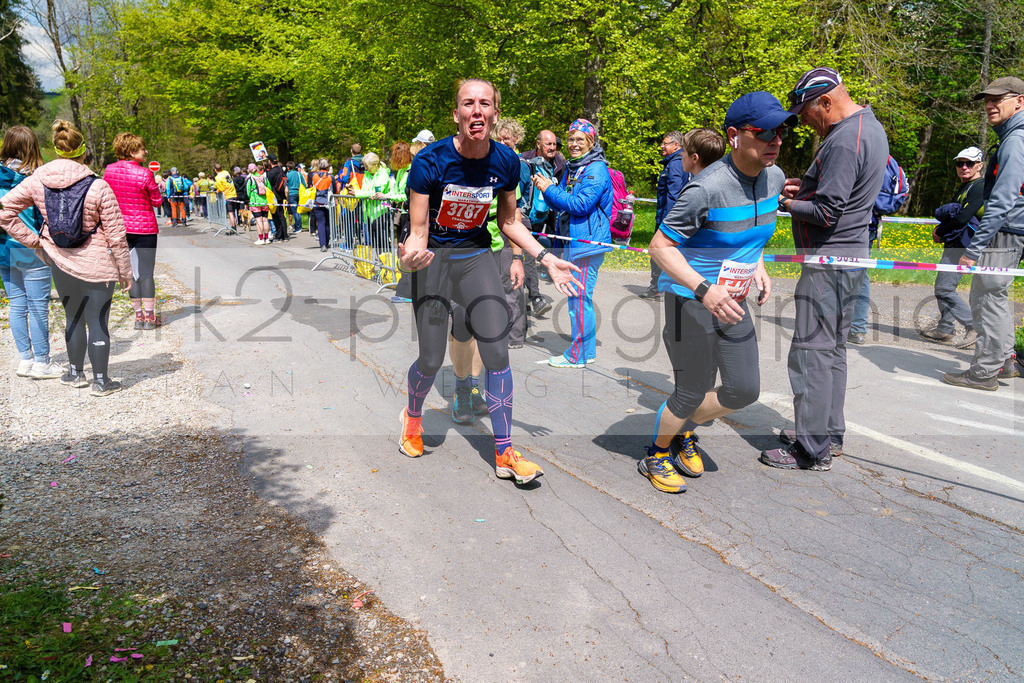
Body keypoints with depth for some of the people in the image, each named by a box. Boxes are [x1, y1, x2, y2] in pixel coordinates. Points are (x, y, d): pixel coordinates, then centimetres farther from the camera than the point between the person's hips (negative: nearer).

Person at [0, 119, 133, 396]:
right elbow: (116, 235, -12)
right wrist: (125, 271, -2)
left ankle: (76, 373, 34)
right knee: (98, 322, 4)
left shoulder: (37, 181, -4)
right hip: (97, 265, -4)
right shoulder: (99, 187, -16)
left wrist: (32, 239, 4)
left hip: (61, 263, 4)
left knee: (73, 319, 21)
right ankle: (100, 381, 13)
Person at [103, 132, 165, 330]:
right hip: (144, 227, -5)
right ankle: (150, 317, 6)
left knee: (131, 271, 11)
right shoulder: (145, 174, -15)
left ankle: (139, 316, 16)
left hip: (120, 227, 5)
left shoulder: (109, 170, 1)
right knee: (146, 272, 2)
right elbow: (157, 201, -7)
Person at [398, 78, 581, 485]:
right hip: (434, 257, -2)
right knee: (431, 359, 0)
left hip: (476, 256, 3)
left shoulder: (506, 162, -9)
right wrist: (410, 255, -38)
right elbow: (418, 231, -15)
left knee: (497, 352, -7)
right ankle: (412, 416, 36)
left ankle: (504, 455, 5)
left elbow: (509, 223, 6)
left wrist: (547, 259, -4)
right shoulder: (430, 162, -20)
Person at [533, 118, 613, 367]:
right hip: (572, 242, 10)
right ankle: (588, 351, 26)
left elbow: (580, 205, -21)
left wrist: (550, 189, -14)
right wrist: (546, 189, 0)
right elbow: (560, 205, 18)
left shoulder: (596, 170, -12)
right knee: (578, 297, 15)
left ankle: (577, 355, 3)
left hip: (587, 243, -10)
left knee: (579, 299, -6)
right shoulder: (571, 168, 16)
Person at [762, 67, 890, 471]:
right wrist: (805, 187, 8)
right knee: (833, 347, 16)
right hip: (852, 255, 11)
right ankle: (830, 432, 27)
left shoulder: (844, 140, -19)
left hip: (828, 260, -11)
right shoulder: (870, 127, 14)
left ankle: (812, 450, -1)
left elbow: (826, 213, -22)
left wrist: (785, 203, -8)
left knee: (811, 351, -7)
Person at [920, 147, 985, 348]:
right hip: (953, 245, 10)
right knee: (943, 287, 14)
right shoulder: (965, 188, 19)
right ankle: (945, 329, 23)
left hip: (962, 246, -10)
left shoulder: (980, 187, -13)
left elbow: (962, 218, -21)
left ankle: (976, 327, -4)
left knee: (944, 289, -11)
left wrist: (940, 232, -8)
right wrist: (940, 231, 2)